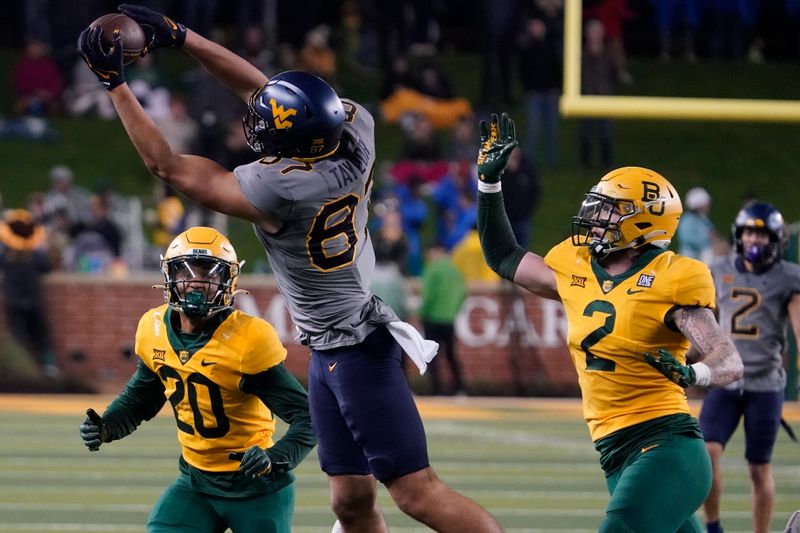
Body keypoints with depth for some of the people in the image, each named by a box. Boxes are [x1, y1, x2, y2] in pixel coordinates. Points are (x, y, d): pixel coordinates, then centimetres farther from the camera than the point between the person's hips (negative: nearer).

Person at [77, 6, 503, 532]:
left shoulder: (277, 189, -28)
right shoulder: (354, 128, -10)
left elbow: (169, 166, -15)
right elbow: (257, 86, 7)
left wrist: (114, 82, -10)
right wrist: (181, 36, 6)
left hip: (354, 350, -9)